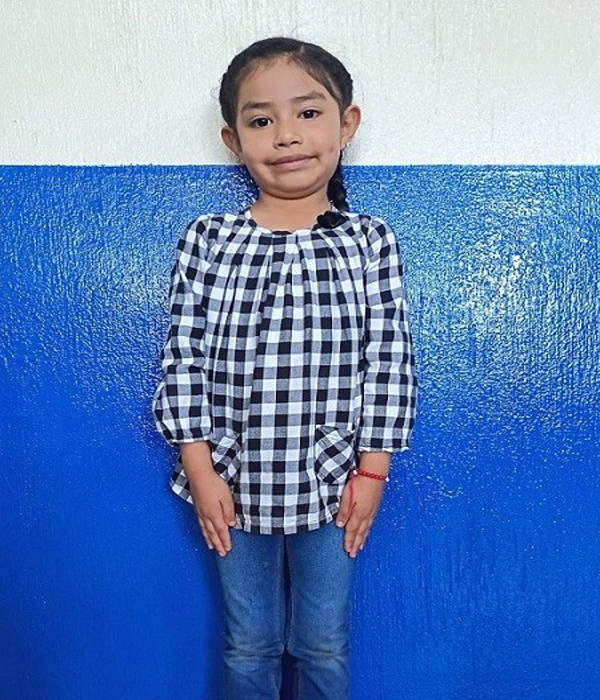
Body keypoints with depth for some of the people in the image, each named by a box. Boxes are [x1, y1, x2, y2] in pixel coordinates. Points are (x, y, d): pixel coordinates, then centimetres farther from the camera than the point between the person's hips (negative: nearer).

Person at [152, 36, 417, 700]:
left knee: (324, 647, 18)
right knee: (249, 646, 19)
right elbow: (182, 356, -4)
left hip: (330, 483, 0)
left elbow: (390, 360, -4)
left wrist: (372, 471, -5)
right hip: (234, 482, 1)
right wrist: (200, 469, -6)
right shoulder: (207, 239, -5)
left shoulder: (369, 241, -5)